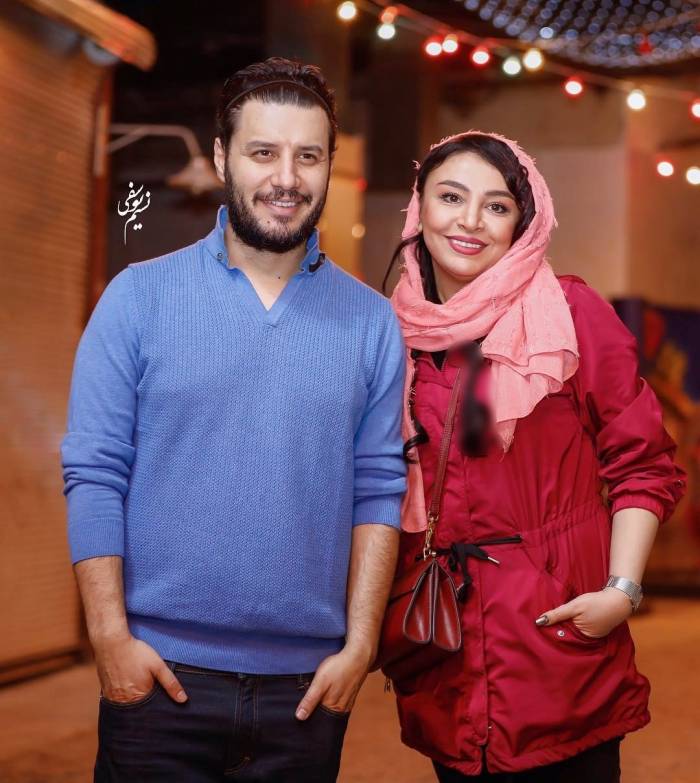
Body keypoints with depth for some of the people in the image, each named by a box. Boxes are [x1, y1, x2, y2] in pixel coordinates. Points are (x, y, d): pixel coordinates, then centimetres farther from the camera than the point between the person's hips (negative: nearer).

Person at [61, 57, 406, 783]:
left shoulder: (370, 321, 3)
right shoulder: (140, 297, -3)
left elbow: (379, 491, 3)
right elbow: (93, 476, -5)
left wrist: (359, 644, -2)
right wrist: (111, 635, -10)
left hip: (308, 685, 2)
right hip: (161, 673, -2)